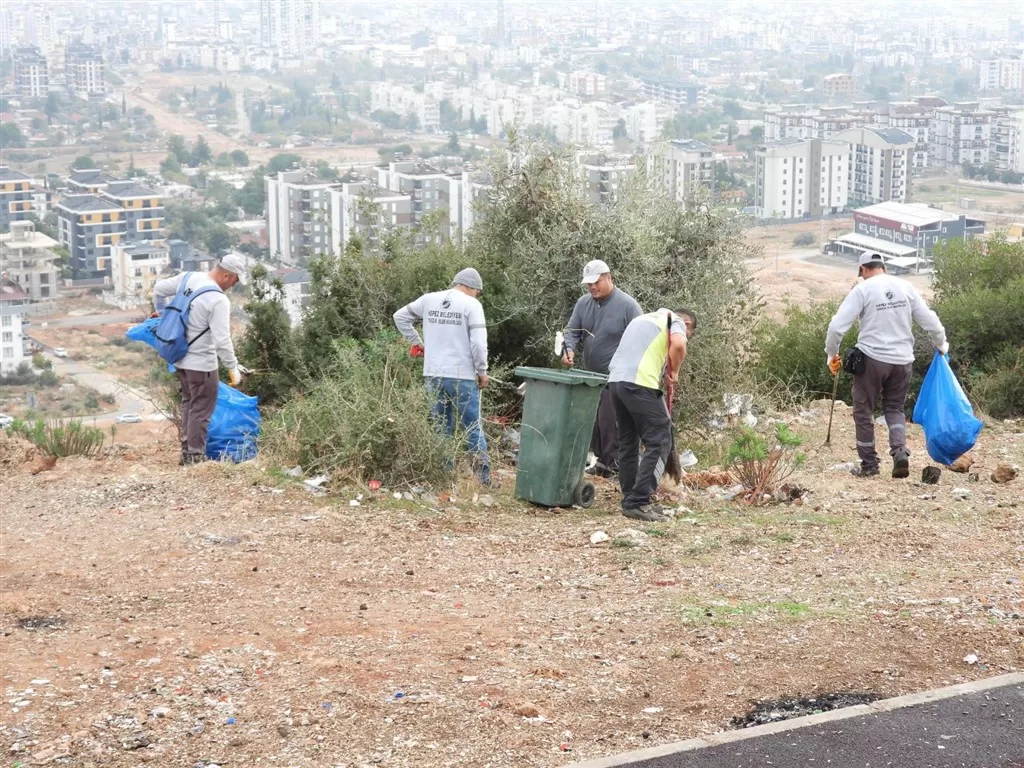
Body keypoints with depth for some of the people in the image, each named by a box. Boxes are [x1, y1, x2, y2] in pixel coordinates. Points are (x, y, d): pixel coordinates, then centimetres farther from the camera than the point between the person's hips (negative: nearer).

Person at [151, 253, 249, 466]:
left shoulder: (188, 277, -1)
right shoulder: (219, 300, -23)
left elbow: (159, 288, 14)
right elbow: (222, 340, -24)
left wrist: (162, 313, 30)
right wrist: (233, 368, -12)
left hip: (180, 358, 8)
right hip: (201, 363, -8)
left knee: (189, 404, 19)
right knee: (201, 409, 1)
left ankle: (186, 451, 25)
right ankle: (195, 455, 4)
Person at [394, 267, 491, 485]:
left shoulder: (428, 300, 7)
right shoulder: (471, 305, -7)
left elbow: (400, 317, 17)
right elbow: (478, 342, -13)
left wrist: (417, 343, 19)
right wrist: (482, 371, -2)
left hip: (434, 374, 4)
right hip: (461, 376, -4)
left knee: (442, 427, 13)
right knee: (472, 426, 3)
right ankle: (483, 473, -5)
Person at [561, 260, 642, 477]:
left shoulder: (627, 305, -12)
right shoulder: (583, 303, 4)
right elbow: (572, 331, 8)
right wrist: (570, 349, -14)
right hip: (589, 374, 6)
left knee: (609, 421, -7)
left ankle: (611, 464, 1)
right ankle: (600, 457, 22)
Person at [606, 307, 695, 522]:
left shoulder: (642, 318, 31)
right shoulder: (675, 321, 8)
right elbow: (678, 345, -14)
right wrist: (674, 372, 3)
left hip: (616, 381, 8)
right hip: (641, 384, -8)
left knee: (627, 442, 15)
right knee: (658, 442, -4)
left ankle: (630, 500, 18)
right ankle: (638, 502, -10)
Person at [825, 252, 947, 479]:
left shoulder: (862, 290, -7)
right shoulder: (905, 287, 4)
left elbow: (837, 326, -12)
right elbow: (930, 320, 6)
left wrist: (831, 354, 2)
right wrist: (941, 345, 23)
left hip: (872, 359, -4)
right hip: (902, 360, 4)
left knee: (864, 411, 12)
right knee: (894, 408, 19)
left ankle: (869, 464, 16)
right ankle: (900, 451, -4)